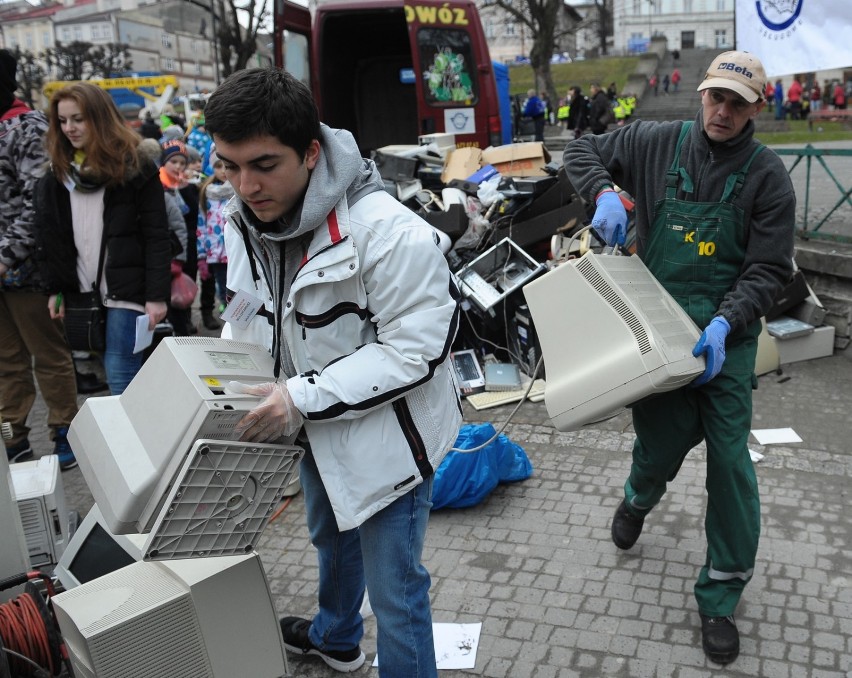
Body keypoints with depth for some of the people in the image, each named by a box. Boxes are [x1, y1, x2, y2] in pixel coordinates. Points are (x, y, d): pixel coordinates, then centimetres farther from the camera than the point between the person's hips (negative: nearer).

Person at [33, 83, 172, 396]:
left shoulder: (136, 170, -6)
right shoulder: (58, 174, 10)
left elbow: (156, 238, -9)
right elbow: (49, 239, 12)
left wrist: (156, 296, -14)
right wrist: (55, 288, 6)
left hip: (126, 291, -5)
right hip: (82, 292, 5)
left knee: (120, 378, -7)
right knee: (115, 375, 11)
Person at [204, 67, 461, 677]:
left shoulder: (390, 234, -32)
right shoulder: (253, 215, -6)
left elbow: (415, 351, -28)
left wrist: (304, 397, -30)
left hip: (387, 432, -9)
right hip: (317, 427, 9)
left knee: (394, 590, 3)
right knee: (330, 536, 32)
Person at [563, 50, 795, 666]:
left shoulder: (767, 176, -4)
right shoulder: (659, 143, 0)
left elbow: (768, 270, -7)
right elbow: (582, 152, 9)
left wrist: (724, 325, -23)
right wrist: (606, 193, -12)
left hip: (726, 335, 0)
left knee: (730, 459, -1)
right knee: (663, 439, 6)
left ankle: (720, 598, 16)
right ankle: (639, 498, 47)